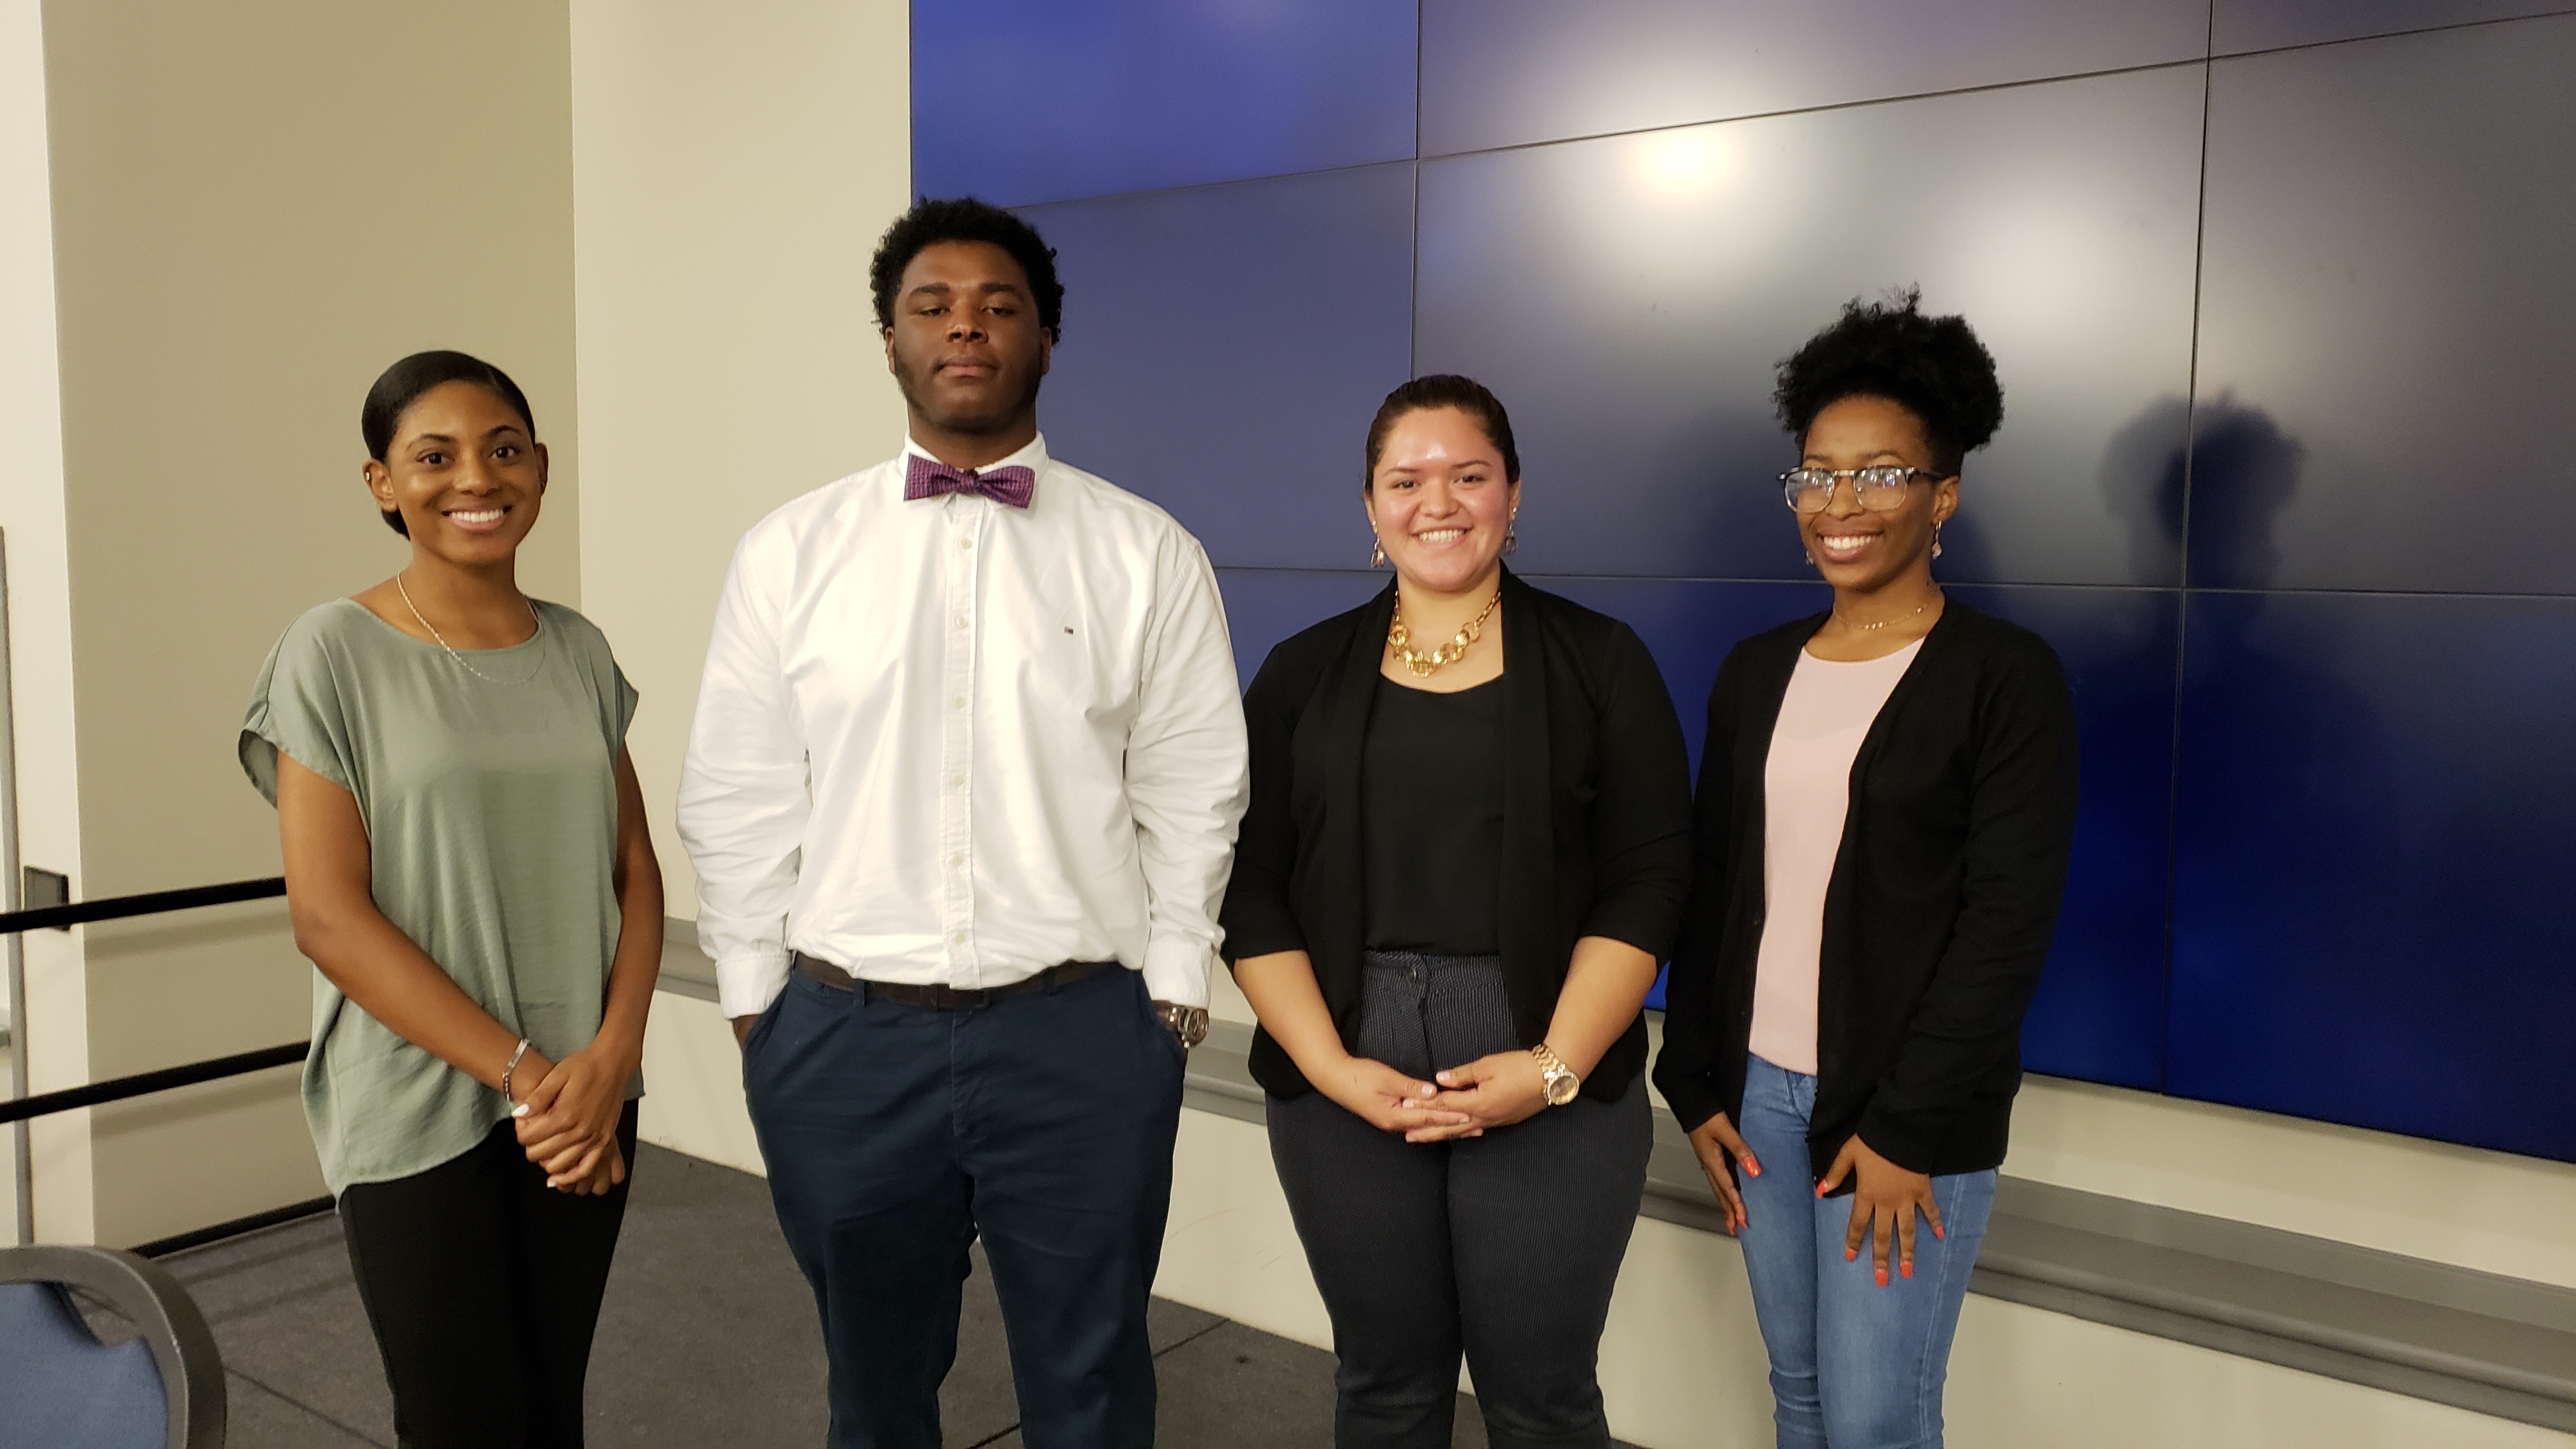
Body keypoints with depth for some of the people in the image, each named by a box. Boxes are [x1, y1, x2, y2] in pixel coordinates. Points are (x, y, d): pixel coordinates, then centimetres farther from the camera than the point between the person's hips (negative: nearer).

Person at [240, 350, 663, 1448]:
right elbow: (327, 914, -12)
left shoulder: (579, 651, 5)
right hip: (417, 1109, -4)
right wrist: (522, 1074, -15)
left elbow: (634, 867, 6)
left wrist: (611, 1055, -10)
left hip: (587, 1097, 4)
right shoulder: (334, 653, -8)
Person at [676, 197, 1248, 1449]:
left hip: (1084, 1033, -1)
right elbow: (735, 796, 4)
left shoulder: (1148, 556, 0)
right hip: (841, 1036, 1)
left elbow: (1193, 790, 1)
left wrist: (1173, 988, 0)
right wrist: (753, 996, 3)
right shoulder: (789, 553, 3)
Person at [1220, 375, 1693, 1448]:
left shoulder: (1599, 661, 3)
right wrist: (1331, 1067, -8)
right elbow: (1251, 890, 3)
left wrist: (1556, 1065, -12)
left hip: (1556, 1083, -1)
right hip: (1345, 1084, 2)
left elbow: (1646, 883, -3)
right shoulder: (1306, 672, 7)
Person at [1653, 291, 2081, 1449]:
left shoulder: (2005, 677, -8)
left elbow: (2010, 922, -12)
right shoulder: (1755, 672, 8)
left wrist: (1909, 1126, -14)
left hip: (1909, 1115, -5)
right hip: (1758, 1093, 5)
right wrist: (1696, 1083, 6)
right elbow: (1712, 886, 10)